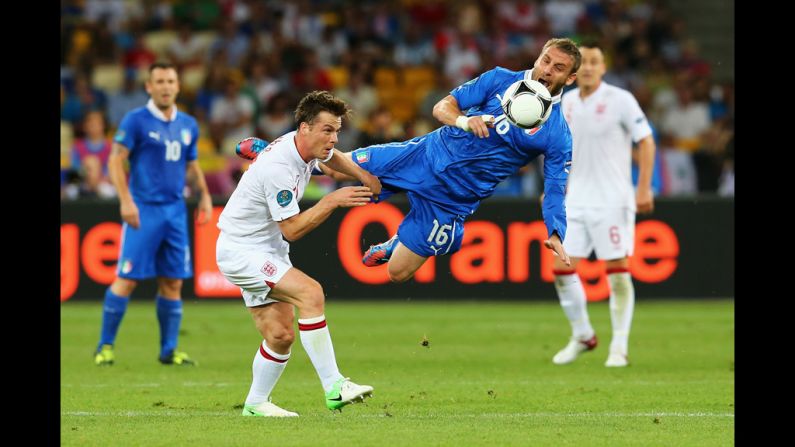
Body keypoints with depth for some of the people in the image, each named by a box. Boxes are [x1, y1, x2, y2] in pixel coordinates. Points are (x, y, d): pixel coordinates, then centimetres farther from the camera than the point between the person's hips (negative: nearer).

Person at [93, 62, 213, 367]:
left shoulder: (188, 125, 12)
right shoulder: (136, 120, -5)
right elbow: (115, 159, -8)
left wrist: (205, 195, 11)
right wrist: (125, 200, -17)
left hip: (175, 212, 5)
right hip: (143, 210, -5)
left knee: (173, 282, 4)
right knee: (127, 279, -7)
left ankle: (169, 350, 11)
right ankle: (105, 346, 1)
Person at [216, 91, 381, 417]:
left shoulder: (307, 145, -1)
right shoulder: (278, 167, -28)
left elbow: (332, 157, 26)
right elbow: (291, 229, -21)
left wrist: (363, 175, 11)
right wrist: (332, 201, -23)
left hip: (268, 250, 9)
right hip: (241, 251, -9)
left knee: (280, 335, 2)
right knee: (310, 292, -26)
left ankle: (256, 403, 21)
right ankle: (333, 387, -25)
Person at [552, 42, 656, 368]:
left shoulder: (620, 100, -7)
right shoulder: (567, 102, 9)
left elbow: (646, 142, -6)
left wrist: (644, 188, -12)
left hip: (612, 200, -5)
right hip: (575, 201, 5)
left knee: (617, 271, -6)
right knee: (562, 269, 0)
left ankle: (619, 347, 1)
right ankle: (582, 337, 18)